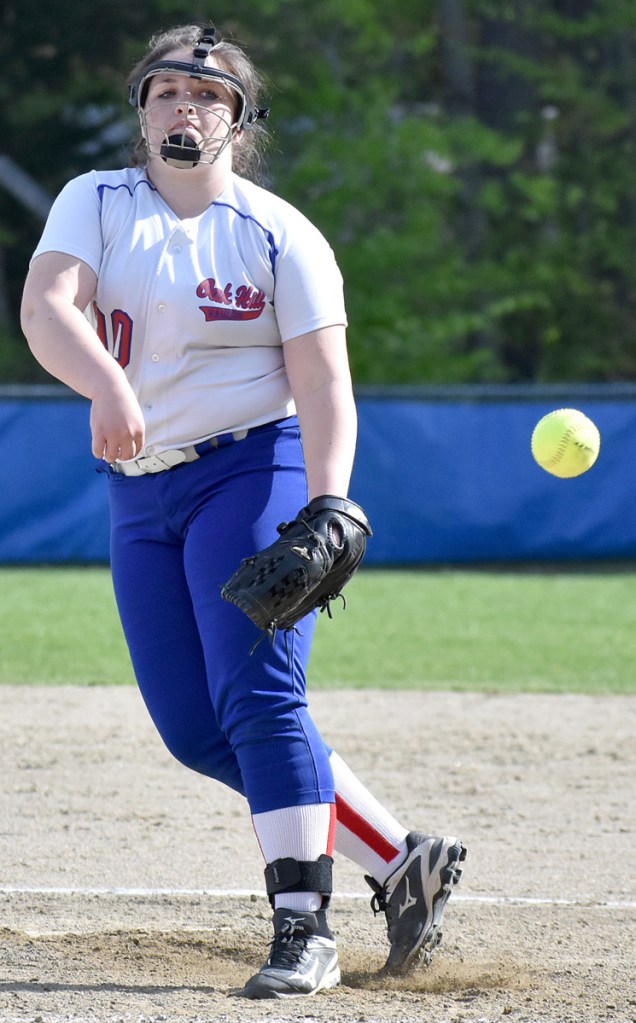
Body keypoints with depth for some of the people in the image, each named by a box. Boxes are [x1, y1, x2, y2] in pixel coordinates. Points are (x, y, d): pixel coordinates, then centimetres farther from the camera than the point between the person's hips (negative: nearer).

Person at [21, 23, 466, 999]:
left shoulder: (281, 234, -4)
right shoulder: (95, 204, 4)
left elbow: (324, 386, -11)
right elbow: (45, 306, -15)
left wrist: (325, 508, -28)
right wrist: (108, 386, -36)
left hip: (253, 472, -5)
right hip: (139, 494, 5)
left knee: (258, 699, -19)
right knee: (195, 731, 2)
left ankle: (304, 931, -19)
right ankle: (398, 859, 11)